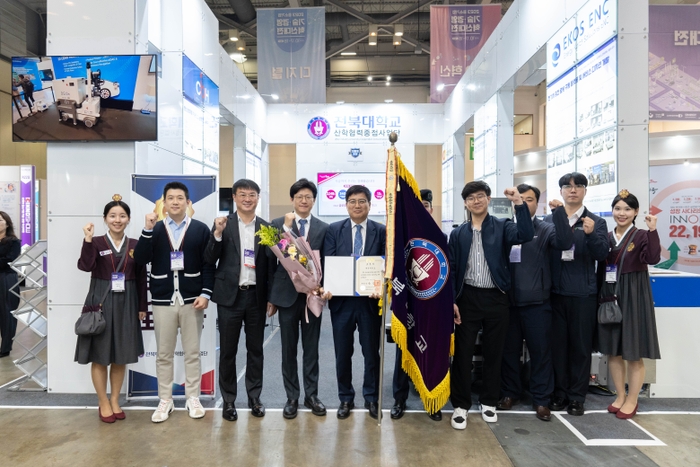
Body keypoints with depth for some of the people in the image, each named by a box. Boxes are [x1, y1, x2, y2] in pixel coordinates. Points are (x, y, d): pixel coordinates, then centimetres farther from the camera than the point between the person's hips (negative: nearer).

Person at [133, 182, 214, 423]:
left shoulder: (201, 229, 1)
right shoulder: (155, 229, 6)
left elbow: (208, 265, -1)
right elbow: (140, 259, -7)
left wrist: (205, 293, -10)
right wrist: (147, 230, -15)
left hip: (192, 299, -1)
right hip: (163, 300, 2)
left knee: (192, 352, 9)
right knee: (163, 354, 10)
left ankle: (193, 399, 22)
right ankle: (165, 401, 23)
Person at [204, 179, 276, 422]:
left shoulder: (266, 227, 4)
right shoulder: (223, 224, 0)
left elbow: (271, 265, 5)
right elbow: (209, 260, -5)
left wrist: (272, 298, 2)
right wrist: (217, 233, -19)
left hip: (256, 296, 2)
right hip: (230, 295, -1)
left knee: (255, 349, 12)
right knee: (228, 350, 8)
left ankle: (254, 397, 26)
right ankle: (228, 400, 22)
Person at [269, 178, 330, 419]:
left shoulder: (323, 228, 3)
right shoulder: (278, 224, 1)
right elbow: (272, 255, -13)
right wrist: (287, 227, -20)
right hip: (287, 294, 0)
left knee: (311, 349, 11)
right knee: (289, 350, 10)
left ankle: (311, 395, 26)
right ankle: (292, 397, 24)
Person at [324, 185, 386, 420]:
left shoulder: (381, 231, 2)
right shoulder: (333, 230, 3)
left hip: (370, 300, 0)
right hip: (341, 299, 1)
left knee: (371, 352, 11)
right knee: (343, 353, 11)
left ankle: (371, 398, 29)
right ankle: (345, 398, 29)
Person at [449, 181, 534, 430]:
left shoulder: (502, 227, 1)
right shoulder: (458, 233, 5)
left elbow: (525, 235, -20)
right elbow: (451, 269, 3)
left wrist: (519, 204, -27)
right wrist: (451, 301, -4)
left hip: (496, 298, 0)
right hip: (468, 298, 1)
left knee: (494, 352, 11)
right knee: (462, 353, 4)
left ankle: (489, 402, 28)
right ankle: (461, 404, 17)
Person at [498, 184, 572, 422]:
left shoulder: (546, 229, 3)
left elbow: (565, 243, -17)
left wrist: (559, 211, -23)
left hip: (536, 302, -1)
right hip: (508, 302, 1)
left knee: (540, 351, 7)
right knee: (509, 350, 12)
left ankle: (541, 400, 21)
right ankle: (509, 393, 28)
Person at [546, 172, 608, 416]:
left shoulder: (596, 222, 5)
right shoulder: (549, 220, 8)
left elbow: (602, 254, -6)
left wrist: (591, 234, -25)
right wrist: (557, 217, -15)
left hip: (583, 293, -1)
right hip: (555, 291, 1)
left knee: (581, 345, 6)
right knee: (557, 343, 7)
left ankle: (577, 396, 18)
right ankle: (559, 393, 20)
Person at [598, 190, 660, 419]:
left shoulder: (641, 236, -5)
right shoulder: (607, 237, 7)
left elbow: (654, 258, -23)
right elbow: (601, 268, 8)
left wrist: (652, 231, -28)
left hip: (634, 297, -4)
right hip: (610, 296, 5)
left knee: (634, 352, 4)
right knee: (613, 350, 11)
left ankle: (632, 400, 19)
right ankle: (620, 396, 27)